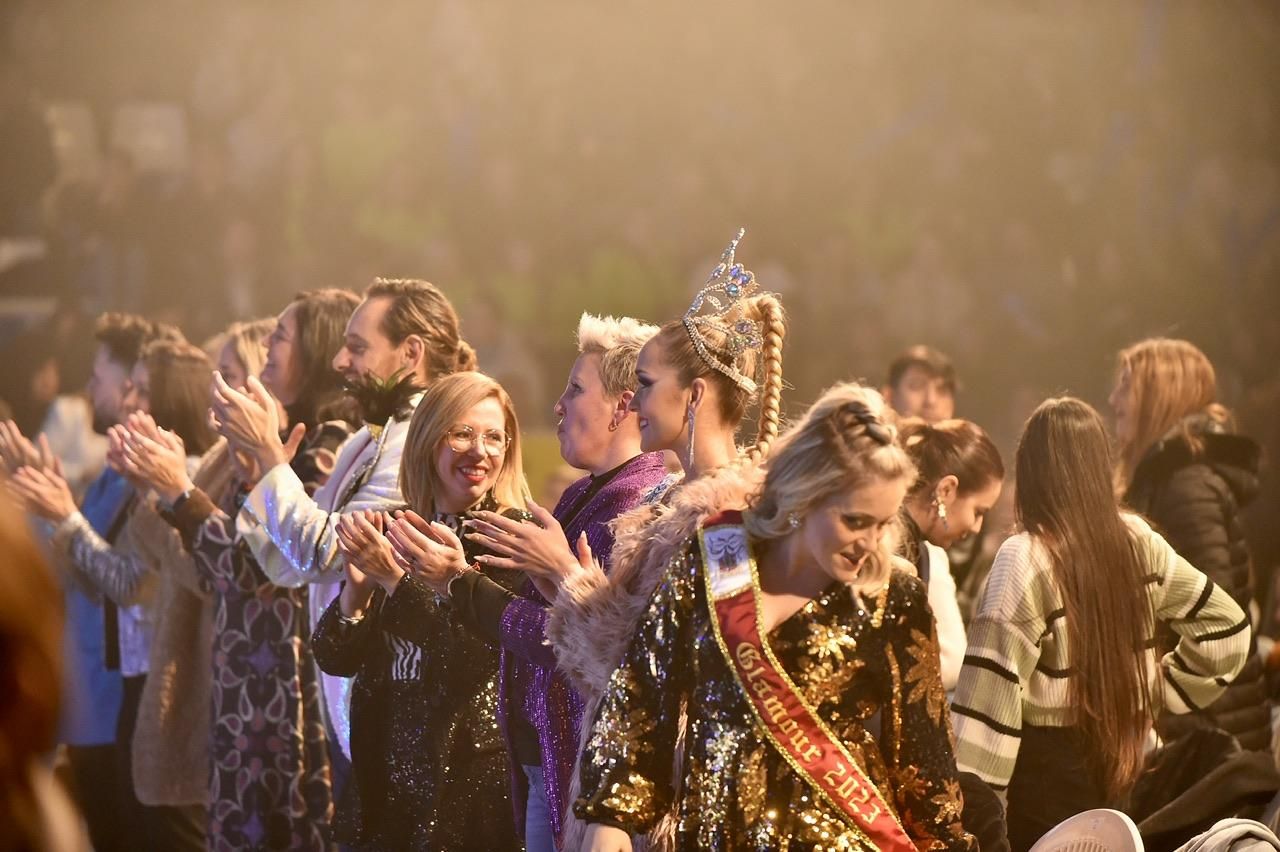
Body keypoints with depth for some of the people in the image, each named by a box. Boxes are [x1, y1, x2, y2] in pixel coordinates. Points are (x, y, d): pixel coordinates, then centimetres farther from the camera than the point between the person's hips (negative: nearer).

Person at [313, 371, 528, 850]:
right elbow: (336, 658, 2)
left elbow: (473, 659, -18)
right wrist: (358, 582, -15)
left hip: (473, 787, -5)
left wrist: (395, 578, -23)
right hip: (387, 784, 5)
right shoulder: (397, 533, 7)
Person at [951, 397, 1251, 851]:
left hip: (1048, 767, -5)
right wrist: (1159, 690, 11)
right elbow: (1226, 625, 8)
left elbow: (994, 687, -22)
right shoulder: (1138, 542, -2)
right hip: (1119, 759, 5)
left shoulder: (1025, 561, -19)